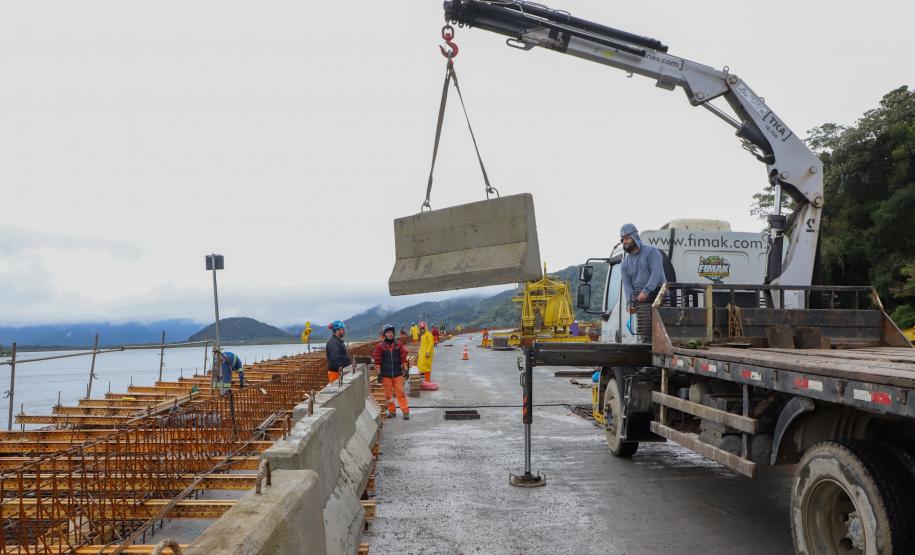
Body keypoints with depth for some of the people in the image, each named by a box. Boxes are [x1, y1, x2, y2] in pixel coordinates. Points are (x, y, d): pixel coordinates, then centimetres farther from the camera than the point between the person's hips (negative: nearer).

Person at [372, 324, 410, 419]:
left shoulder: (399, 344, 3)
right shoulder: (380, 346, -2)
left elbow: (403, 357, 6)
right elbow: (377, 360, -1)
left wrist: (405, 369, 2)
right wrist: (379, 373, -4)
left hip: (398, 373, 0)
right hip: (386, 374, 0)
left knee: (400, 393, -2)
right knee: (388, 394, 7)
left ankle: (405, 411, 0)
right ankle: (392, 411, 20)